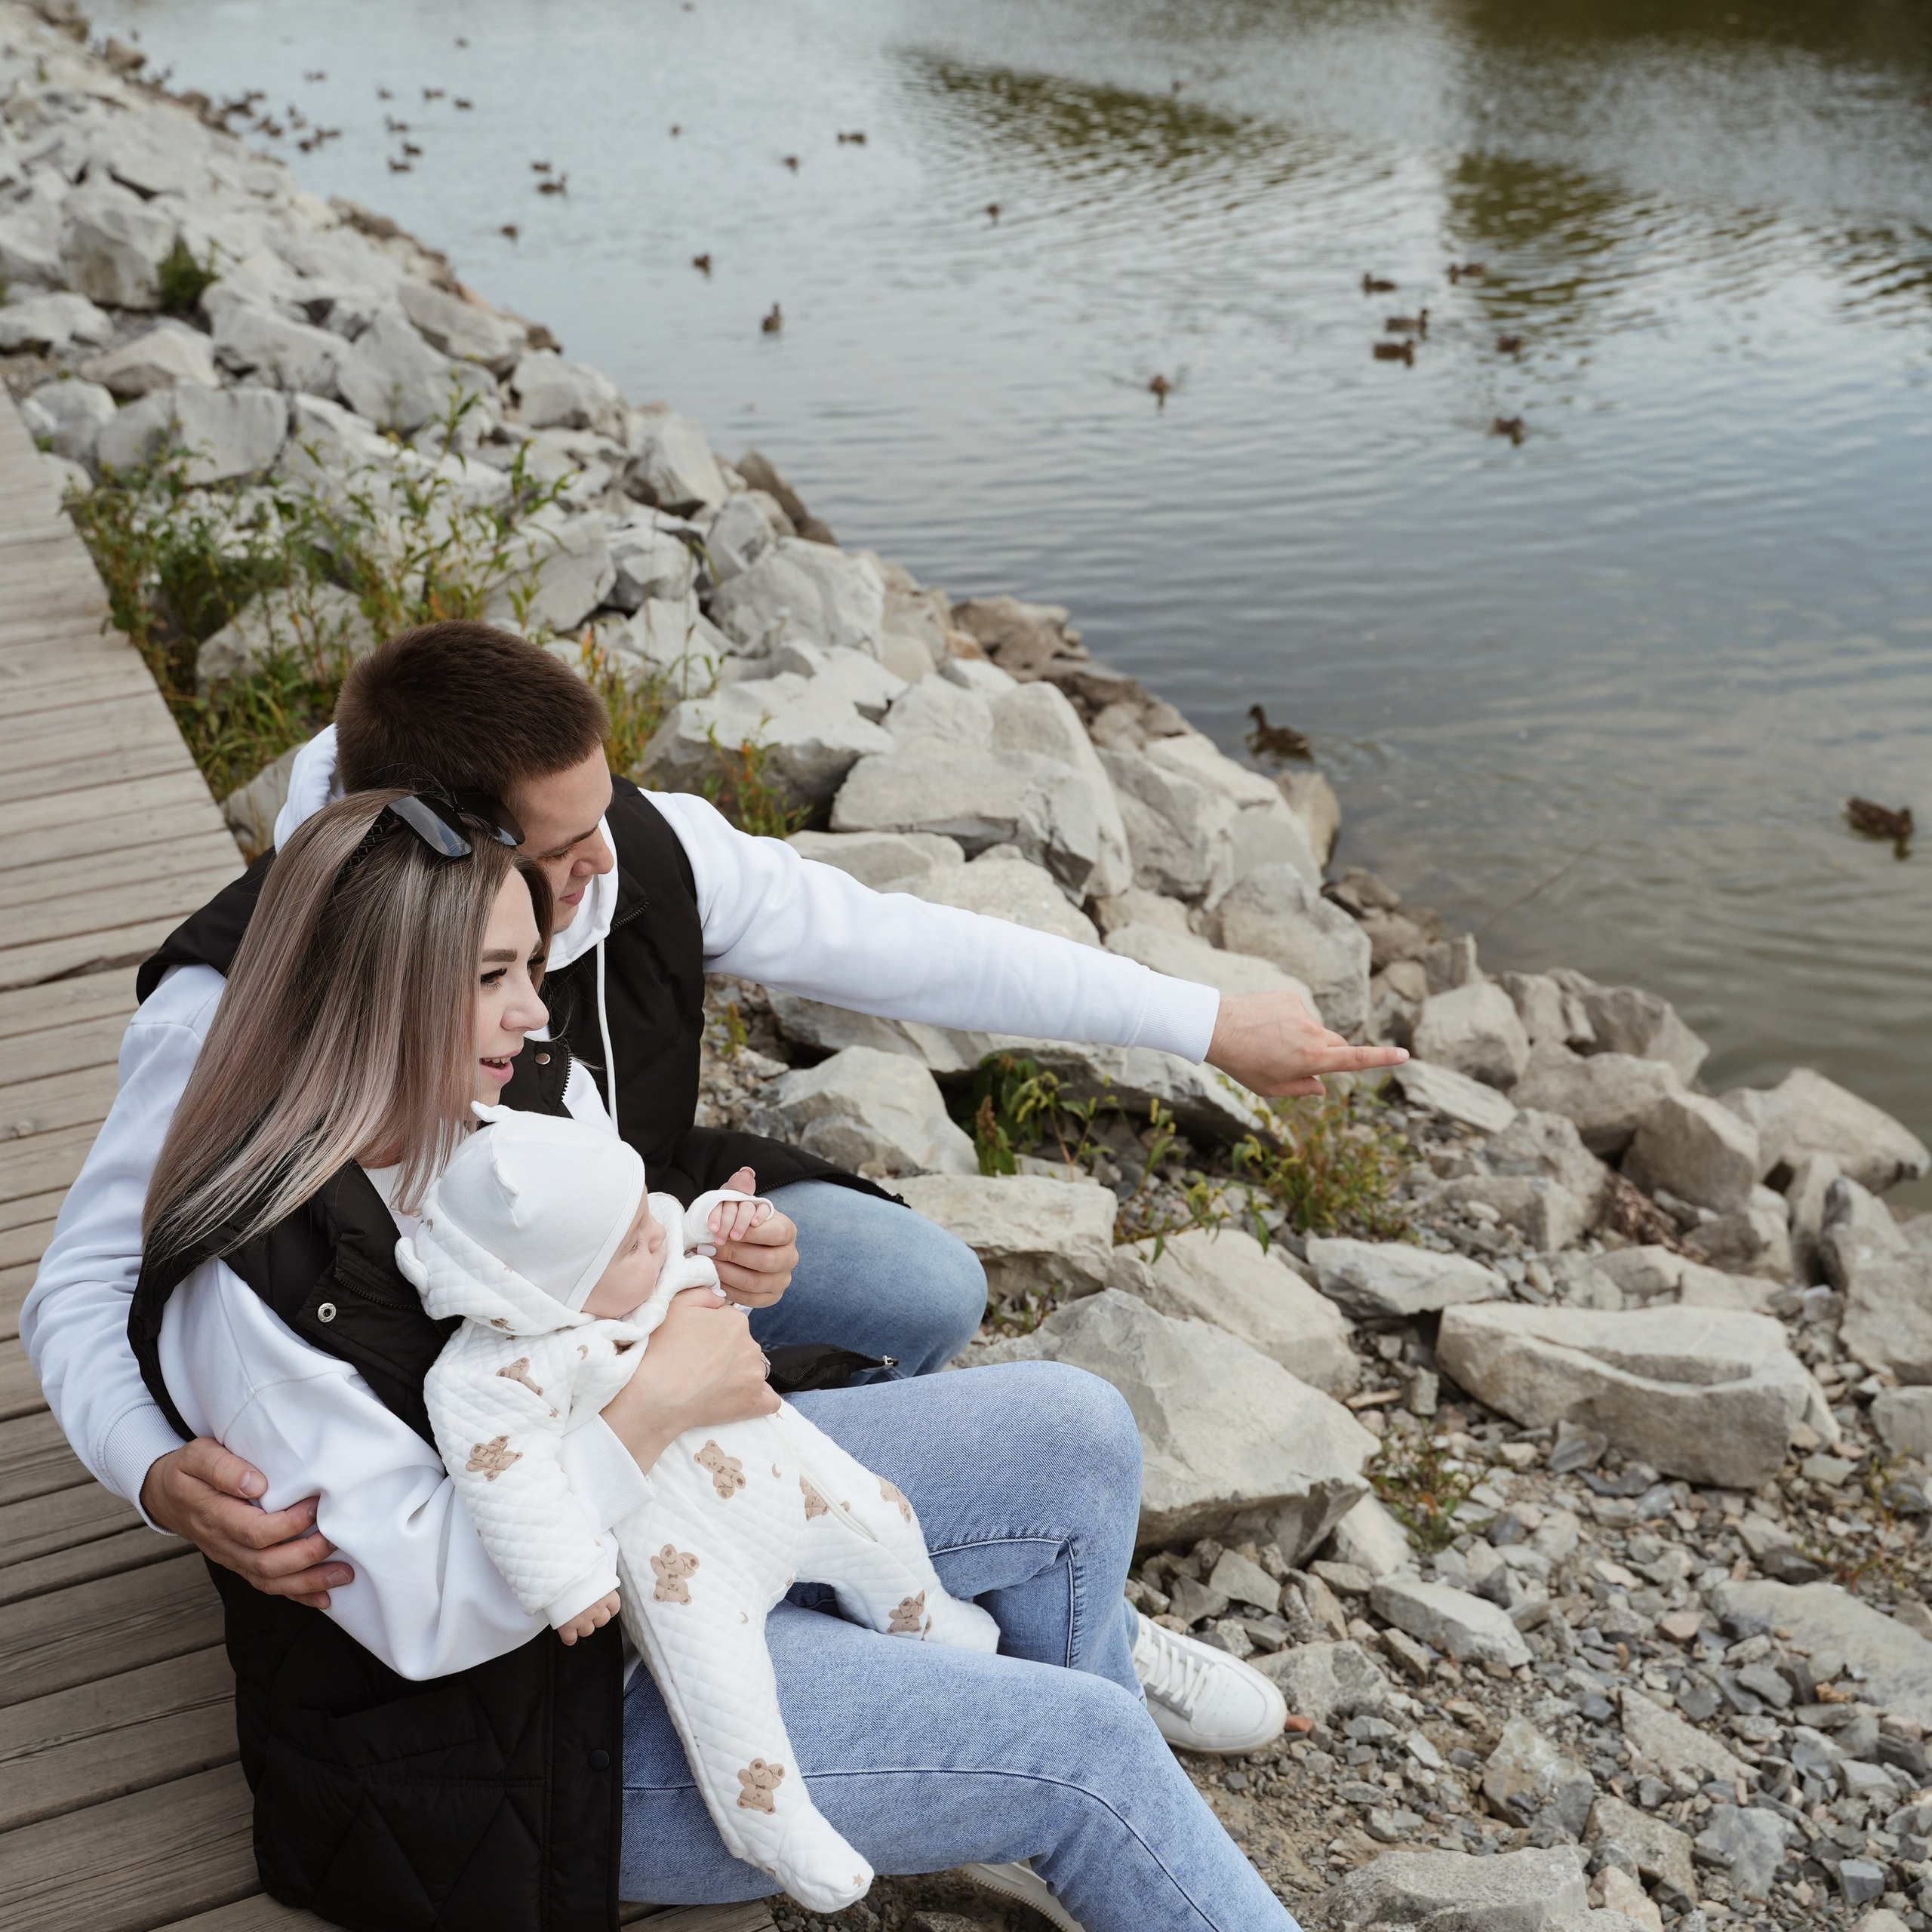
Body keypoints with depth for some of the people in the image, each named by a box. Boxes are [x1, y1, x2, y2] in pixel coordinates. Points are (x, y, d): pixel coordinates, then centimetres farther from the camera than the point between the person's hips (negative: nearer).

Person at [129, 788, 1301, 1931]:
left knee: (1074, 1436, 4)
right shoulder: (247, 1292, -28)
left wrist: (718, 1272, -12)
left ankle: (1042, 1837, 24)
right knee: (1083, 1746, -12)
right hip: (513, 1720, -8)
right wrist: (651, 1409, -30)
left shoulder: (524, 1105, -4)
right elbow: (421, 1610, -28)